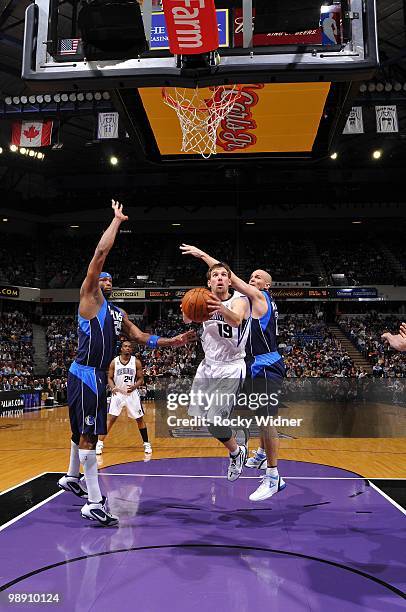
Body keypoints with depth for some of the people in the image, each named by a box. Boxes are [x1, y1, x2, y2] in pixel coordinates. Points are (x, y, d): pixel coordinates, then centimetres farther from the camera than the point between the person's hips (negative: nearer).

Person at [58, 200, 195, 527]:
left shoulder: (118, 313, 20)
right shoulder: (89, 297, -4)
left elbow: (140, 336, 18)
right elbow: (100, 253, -12)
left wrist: (172, 341, 9)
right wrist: (117, 220, -6)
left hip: (98, 376, 9)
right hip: (85, 374, -9)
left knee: (83, 431, 23)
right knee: (88, 435, -9)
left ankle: (72, 478, 42)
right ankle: (95, 503, -5)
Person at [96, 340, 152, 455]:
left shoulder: (136, 362, -3)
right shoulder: (114, 362, -1)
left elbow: (141, 379, 1)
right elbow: (109, 378, 4)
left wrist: (134, 386, -19)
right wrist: (113, 388, -16)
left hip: (132, 394, 0)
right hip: (118, 393, 0)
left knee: (140, 419, 4)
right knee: (110, 418, -7)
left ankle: (146, 443, 18)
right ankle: (100, 443, 1)